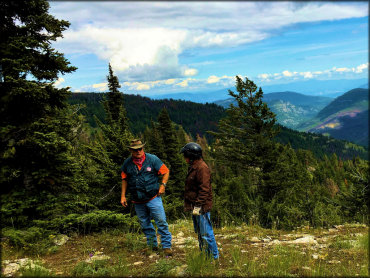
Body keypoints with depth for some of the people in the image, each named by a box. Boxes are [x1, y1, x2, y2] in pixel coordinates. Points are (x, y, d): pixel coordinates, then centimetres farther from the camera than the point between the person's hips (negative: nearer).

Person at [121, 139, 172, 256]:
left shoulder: (152, 159, -5)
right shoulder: (127, 163, 3)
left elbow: (166, 171, 3)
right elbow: (125, 179, 16)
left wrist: (163, 185, -9)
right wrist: (123, 195, 11)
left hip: (153, 198, -3)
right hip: (138, 202, 3)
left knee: (161, 222, -6)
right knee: (145, 224, 12)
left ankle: (166, 246, 5)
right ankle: (152, 245, 28)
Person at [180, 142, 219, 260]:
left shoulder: (202, 168, -17)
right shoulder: (193, 167, 15)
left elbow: (204, 189, -22)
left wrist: (198, 206, -22)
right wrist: (191, 205, 21)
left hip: (202, 207, -10)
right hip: (195, 207, 10)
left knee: (206, 233, -3)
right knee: (199, 233, 18)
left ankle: (213, 256, 8)